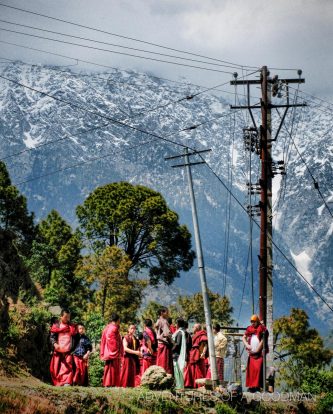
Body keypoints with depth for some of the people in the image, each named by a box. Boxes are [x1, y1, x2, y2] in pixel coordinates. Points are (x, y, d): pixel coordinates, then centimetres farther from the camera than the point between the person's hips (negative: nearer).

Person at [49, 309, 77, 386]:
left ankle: (67, 382, -21)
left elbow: (74, 338, 18)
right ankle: (57, 383, 11)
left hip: (68, 351, 0)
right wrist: (55, 344, -18)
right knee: (56, 367, 1)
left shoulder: (72, 326, 13)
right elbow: (52, 336, 2)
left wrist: (73, 349, 9)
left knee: (68, 366, -14)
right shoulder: (56, 325, 7)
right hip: (58, 350, 0)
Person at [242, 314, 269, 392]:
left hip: (259, 353, -5)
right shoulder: (249, 328, 14)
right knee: (251, 369, 2)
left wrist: (257, 349, -11)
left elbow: (263, 340, -8)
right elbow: (244, 337, 19)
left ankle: (257, 385, -13)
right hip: (251, 353, 5)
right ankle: (251, 386, 5)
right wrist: (247, 345, 1)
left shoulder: (262, 328, -2)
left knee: (258, 368, -13)